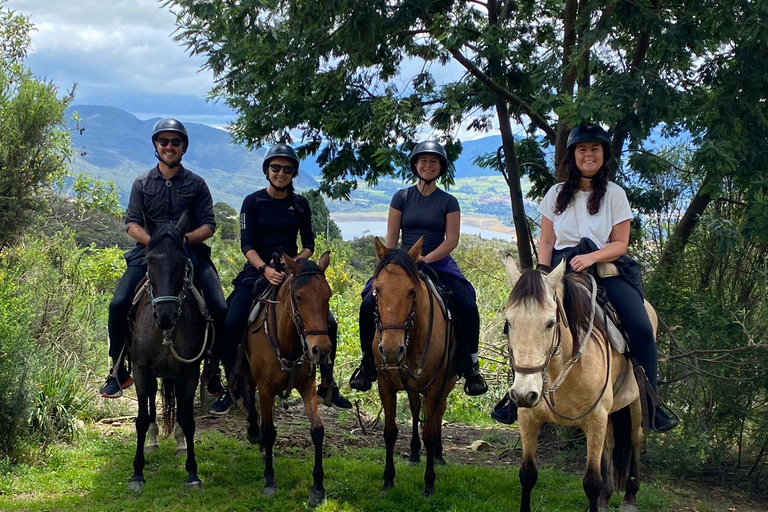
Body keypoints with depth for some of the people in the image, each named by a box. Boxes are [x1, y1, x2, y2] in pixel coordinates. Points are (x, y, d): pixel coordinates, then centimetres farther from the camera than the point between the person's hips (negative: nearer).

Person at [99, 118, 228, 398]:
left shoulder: (196, 184, 8)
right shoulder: (142, 183, 11)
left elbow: (209, 225, 3)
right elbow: (132, 223, 3)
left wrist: (186, 238, -16)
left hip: (191, 252, -1)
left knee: (220, 309, -18)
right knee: (118, 304, -18)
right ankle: (118, 371, -1)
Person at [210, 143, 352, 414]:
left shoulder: (300, 204, 7)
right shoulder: (253, 202, -1)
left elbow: (309, 244, 8)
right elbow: (246, 244, -8)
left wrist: (296, 262, -13)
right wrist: (265, 269, -25)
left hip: (293, 270, 2)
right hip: (258, 271, -2)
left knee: (328, 323, -11)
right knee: (231, 325, -21)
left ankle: (327, 388, 7)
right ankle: (231, 389, -1)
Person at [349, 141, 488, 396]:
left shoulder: (448, 202, 5)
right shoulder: (402, 197, 6)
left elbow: (452, 240, -3)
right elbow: (391, 238, 5)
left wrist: (425, 259, -16)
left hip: (439, 265, -1)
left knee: (467, 306, -24)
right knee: (369, 305, -20)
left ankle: (471, 368, -7)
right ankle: (367, 365, -1)